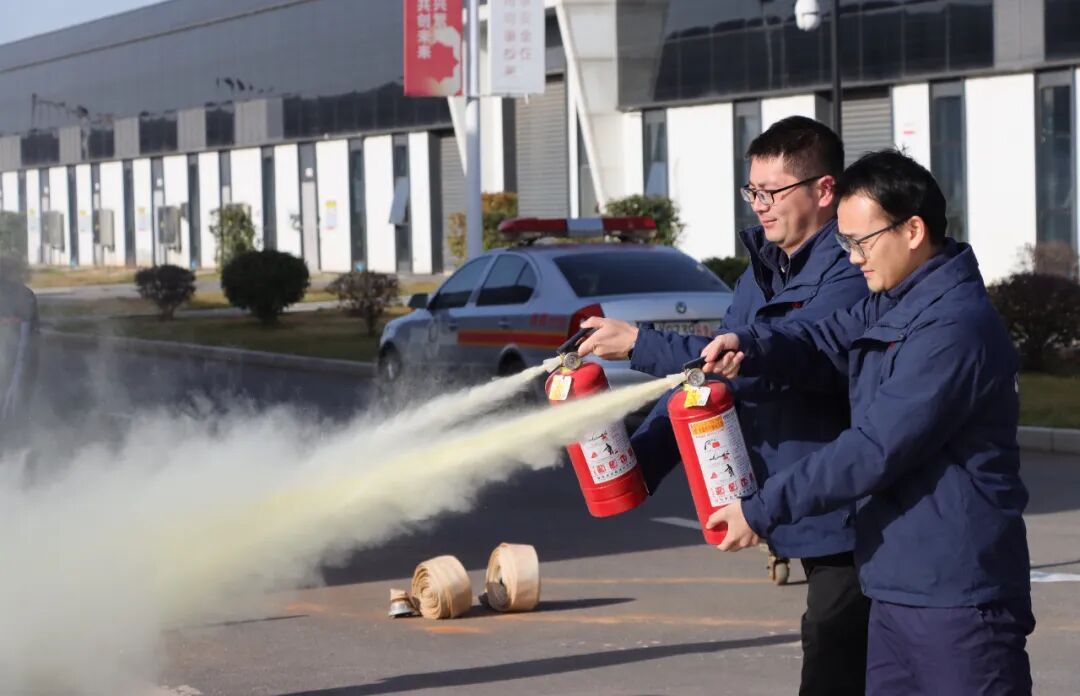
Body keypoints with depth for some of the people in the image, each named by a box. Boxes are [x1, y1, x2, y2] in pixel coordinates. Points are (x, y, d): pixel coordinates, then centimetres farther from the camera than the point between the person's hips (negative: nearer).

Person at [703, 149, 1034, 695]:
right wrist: (749, 347, -14)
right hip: (898, 587, 10)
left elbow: (875, 450, -21)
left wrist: (762, 511, -17)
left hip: (958, 593, -10)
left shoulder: (954, 327, -20)